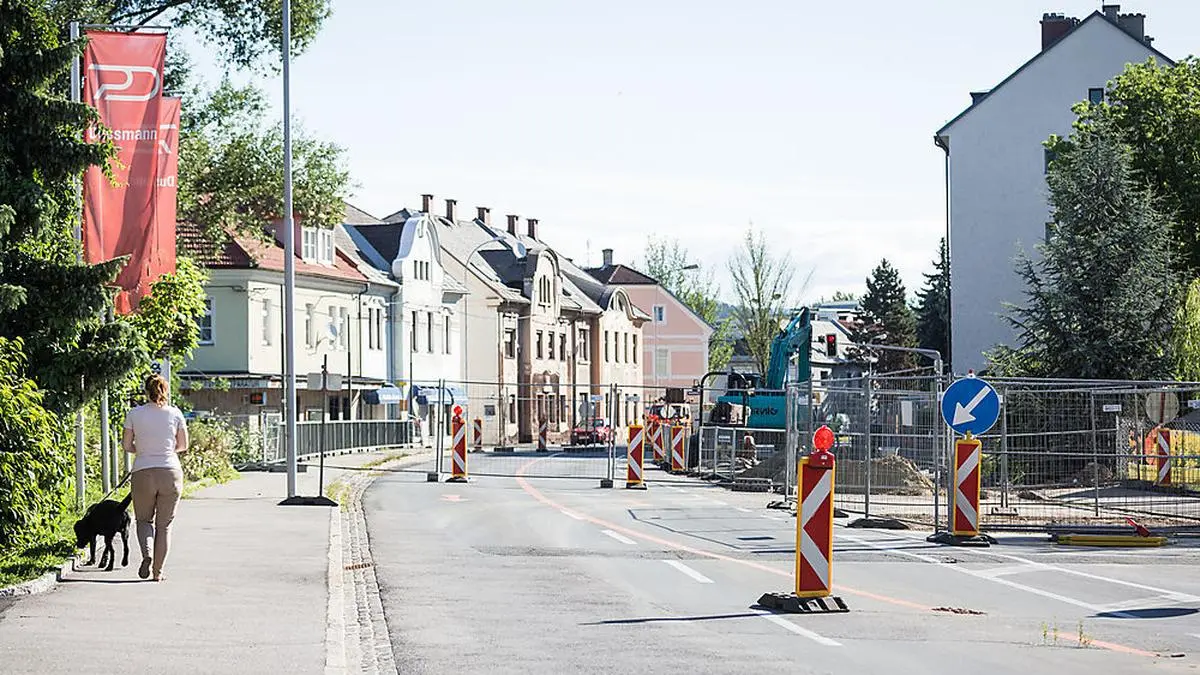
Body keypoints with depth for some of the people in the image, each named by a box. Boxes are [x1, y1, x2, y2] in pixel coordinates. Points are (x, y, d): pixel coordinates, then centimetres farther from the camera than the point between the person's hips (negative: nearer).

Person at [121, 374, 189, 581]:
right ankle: (158, 571, 8)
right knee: (164, 524, 10)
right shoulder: (175, 414, 0)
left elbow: (127, 446, 3)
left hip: (143, 473, 0)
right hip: (171, 472, 0)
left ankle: (146, 554, -11)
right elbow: (183, 446, 8)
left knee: (144, 519, 16)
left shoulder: (134, 414, -1)